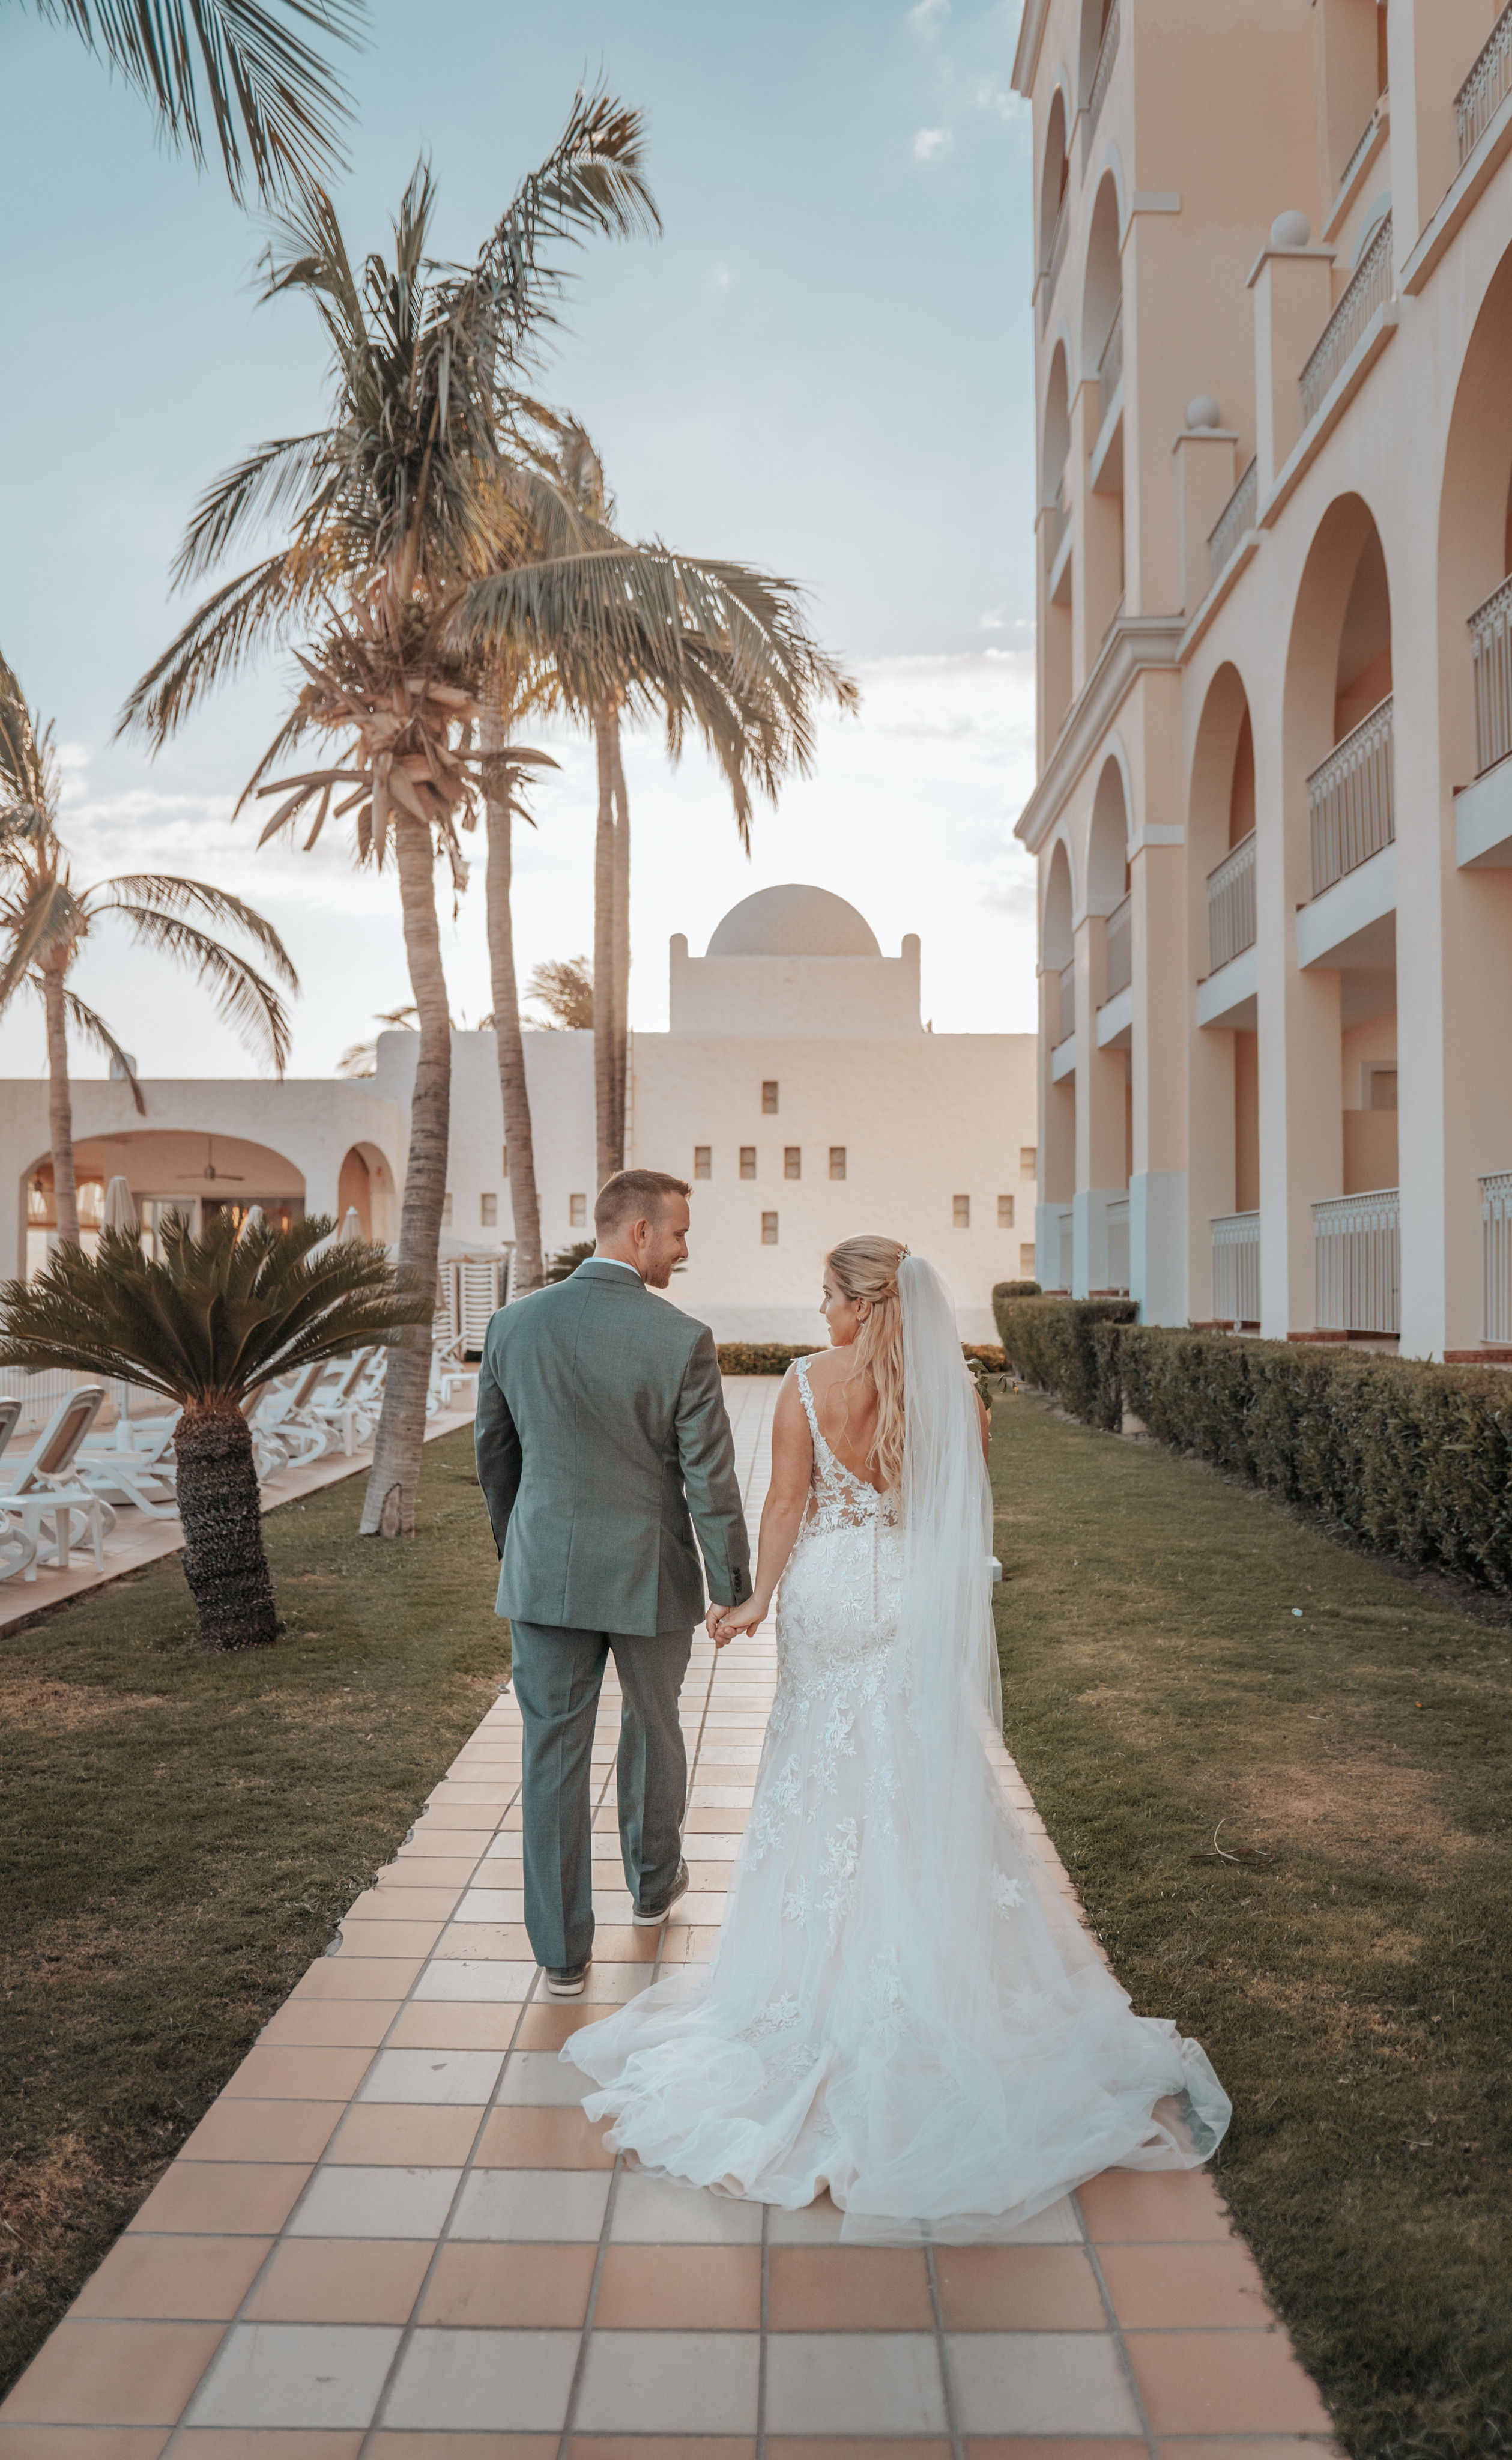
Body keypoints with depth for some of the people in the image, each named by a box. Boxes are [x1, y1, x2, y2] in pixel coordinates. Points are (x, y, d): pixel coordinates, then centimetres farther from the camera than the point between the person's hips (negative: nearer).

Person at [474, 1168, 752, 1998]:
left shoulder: (513, 1325, -5)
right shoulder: (682, 1340, -17)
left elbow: (494, 1453, 7)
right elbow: (710, 1481, -14)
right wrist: (734, 1590, -2)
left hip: (545, 1570, 2)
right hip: (648, 1574, -2)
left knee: (553, 1754, 10)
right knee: (652, 1729, 22)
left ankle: (562, 1952, 18)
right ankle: (652, 1884, 44)